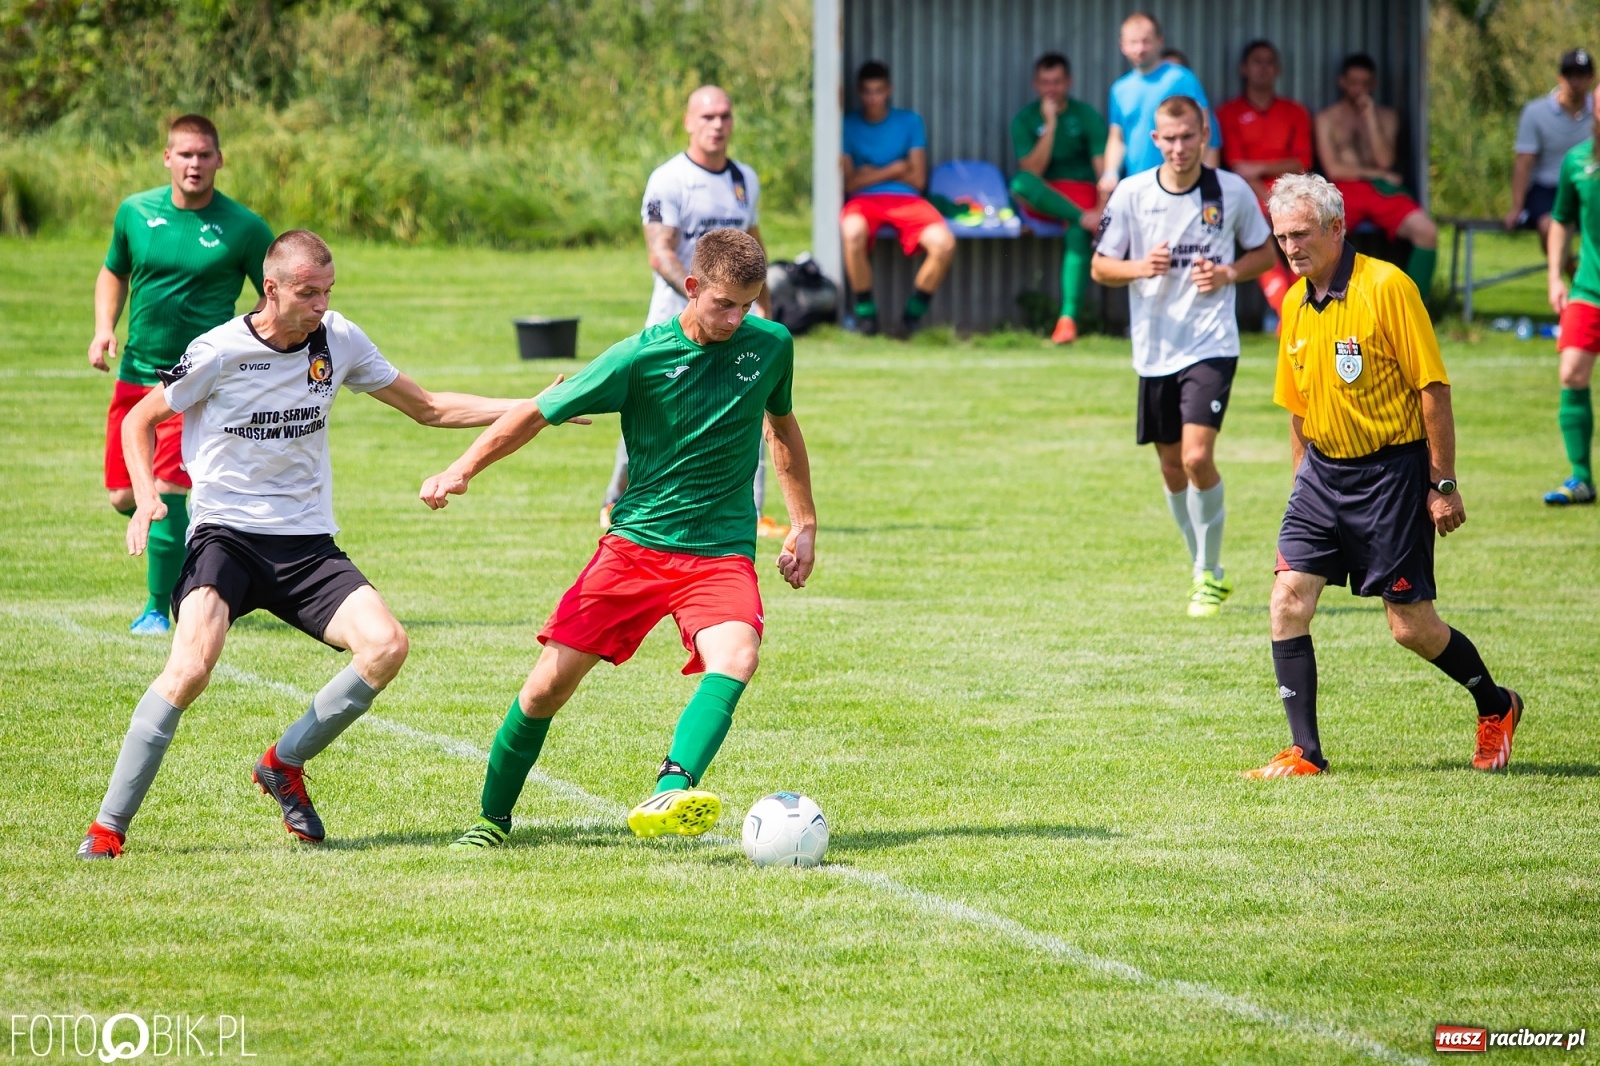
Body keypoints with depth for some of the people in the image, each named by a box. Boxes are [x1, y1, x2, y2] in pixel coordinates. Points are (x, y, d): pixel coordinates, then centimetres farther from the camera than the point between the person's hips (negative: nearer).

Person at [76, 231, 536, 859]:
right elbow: (140, 419, 5)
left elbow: (428, 408, 12)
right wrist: (145, 495, -13)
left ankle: (284, 763, 6)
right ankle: (108, 827, -14)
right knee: (191, 668, -28)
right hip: (225, 533, -4)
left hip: (307, 543, 4)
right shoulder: (220, 353, -10)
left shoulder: (338, 341, 2)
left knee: (386, 646, -18)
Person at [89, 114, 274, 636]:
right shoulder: (135, 212, 3)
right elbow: (114, 273, 21)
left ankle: (158, 608, -1)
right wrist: (104, 328, 4)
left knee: (165, 491, -15)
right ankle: (184, 553, 35)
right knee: (123, 497, 4)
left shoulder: (243, 228, -6)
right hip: (135, 373, 4)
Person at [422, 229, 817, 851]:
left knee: (735, 659, -31)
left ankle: (670, 797, -48)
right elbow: (540, 412, -5)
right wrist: (464, 468, -15)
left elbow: (782, 426, 21)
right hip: (635, 542, -1)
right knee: (549, 684, -2)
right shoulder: (642, 356, -10)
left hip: (722, 549, 1)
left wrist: (805, 524, 22)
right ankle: (492, 819, 21)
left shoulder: (770, 345, 1)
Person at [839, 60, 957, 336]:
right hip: (863, 200, -2)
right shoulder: (848, 126, 11)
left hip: (906, 199, 2)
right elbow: (849, 182, 1)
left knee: (944, 243, -29)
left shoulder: (910, 122, 16)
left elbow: (917, 178, 8)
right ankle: (865, 312, -21)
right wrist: (893, 170, 1)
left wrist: (872, 173, 4)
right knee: (853, 233, -41)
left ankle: (914, 312, -7)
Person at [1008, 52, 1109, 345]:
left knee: (1077, 234, -35)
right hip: (1042, 198, 2)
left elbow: (1104, 169, -7)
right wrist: (1050, 125, -16)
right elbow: (1032, 171, -10)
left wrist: (1103, 210, -23)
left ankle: (1068, 318, -42)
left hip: (1080, 192, -1)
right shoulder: (1025, 119, 2)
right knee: (1020, 183, -34)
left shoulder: (1087, 116, 1)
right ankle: (1084, 219, -37)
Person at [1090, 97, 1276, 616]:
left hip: (1211, 344, -3)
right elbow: (1100, 267, 5)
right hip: (1155, 350, 3)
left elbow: (1264, 251, 11)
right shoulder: (1130, 194, -2)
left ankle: (1209, 574, -2)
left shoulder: (1233, 191, -3)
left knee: (1197, 457, -18)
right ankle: (1205, 572, 29)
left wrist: (1229, 273, -9)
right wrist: (1139, 268, -16)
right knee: (1173, 468, 11)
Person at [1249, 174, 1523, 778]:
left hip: (1390, 473, -6)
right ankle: (1304, 753, -3)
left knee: (1410, 626, -1)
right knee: (1288, 602, -8)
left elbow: (1433, 388, -13)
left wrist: (1444, 485, -13)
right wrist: (1304, 487, 19)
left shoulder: (1387, 287, -14)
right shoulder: (1294, 305, 7)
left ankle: (1495, 707, 25)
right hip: (1323, 473, 6)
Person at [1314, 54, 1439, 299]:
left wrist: (1370, 117, -2)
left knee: (1427, 231, -25)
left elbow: (1385, 160, 2)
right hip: (1345, 189, -3)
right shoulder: (1328, 118, 12)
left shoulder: (1386, 116, 19)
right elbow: (1333, 169, 2)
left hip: (1382, 188, 3)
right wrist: (1376, 173, 1)